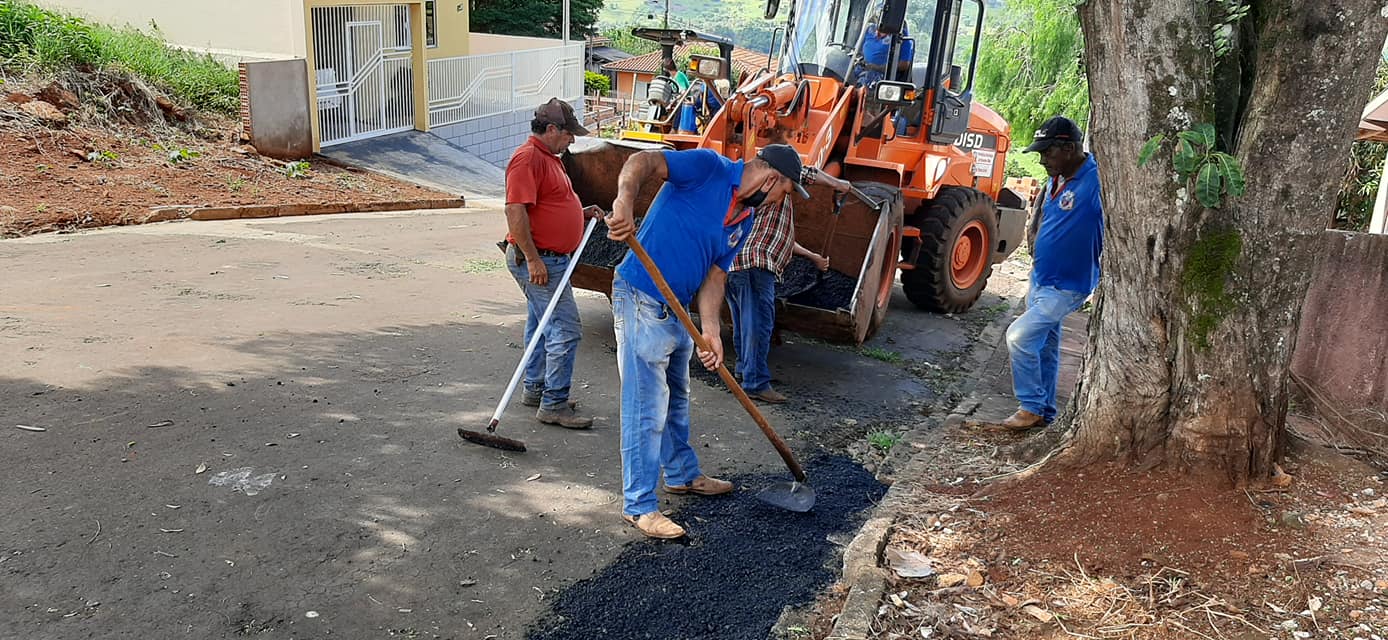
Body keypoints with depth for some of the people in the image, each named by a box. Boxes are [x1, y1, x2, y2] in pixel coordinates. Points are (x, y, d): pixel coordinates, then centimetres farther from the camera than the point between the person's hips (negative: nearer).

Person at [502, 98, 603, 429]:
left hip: (549, 259, 11)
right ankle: (554, 404, -5)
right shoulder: (527, 158, -17)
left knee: (542, 327, 18)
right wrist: (533, 259, -25)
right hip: (537, 260, -11)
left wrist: (581, 213, 14)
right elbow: (515, 210, -24)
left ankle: (535, 389, 30)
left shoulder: (548, 157, 17)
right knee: (565, 329, -10)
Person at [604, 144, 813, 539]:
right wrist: (625, 201, -42)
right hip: (641, 300, -10)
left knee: (676, 398, 24)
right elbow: (644, 163, -22)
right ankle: (638, 506, 6)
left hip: (678, 309, 10)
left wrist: (710, 329, -6)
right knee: (647, 409, -5)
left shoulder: (745, 220, 12)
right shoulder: (709, 167, -12)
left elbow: (714, 275, 8)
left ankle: (682, 475, 44)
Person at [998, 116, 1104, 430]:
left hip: (1067, 286, -8)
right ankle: (1044, 412, 29)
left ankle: (1031, 408, 0)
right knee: (1044, 347, 16)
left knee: (1019, 335, -16)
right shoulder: (1056, 179, 4)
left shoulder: (1096, 181, -21)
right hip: (1041, 280, 8)